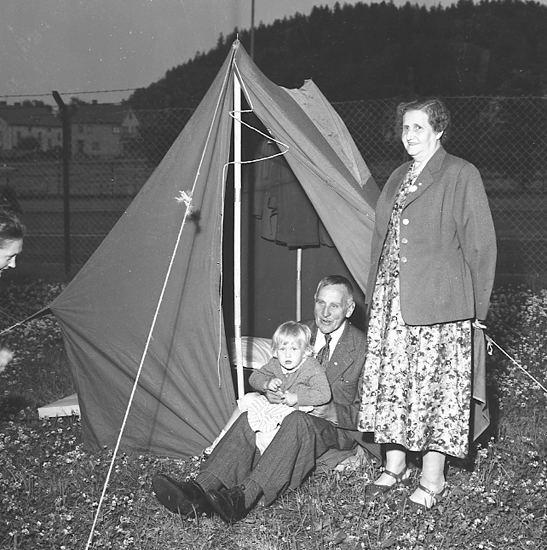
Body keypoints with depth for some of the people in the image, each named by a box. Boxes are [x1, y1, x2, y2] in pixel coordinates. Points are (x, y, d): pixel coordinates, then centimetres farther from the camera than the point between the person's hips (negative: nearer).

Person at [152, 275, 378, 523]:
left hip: (339, 428, -5)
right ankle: (199, 491, -41)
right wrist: (270, 390, -9)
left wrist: (331, 411, -25)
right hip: (290, 414, 5)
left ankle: (241, 497, -50)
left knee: (298, 421, -37)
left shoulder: (362, 347, -9)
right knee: (249, 419, -24)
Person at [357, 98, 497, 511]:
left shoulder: (461, 175, -4)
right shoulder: (398, 178, 17)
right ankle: (395, 467, 23)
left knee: (437, 386, -2)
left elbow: (480, 244, -5)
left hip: (438, 306, -7)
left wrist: (475, 309, -6)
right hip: (390, 301, 7)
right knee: (391, 382, 9)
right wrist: (375, 295, 18)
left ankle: (433, 482, 8)